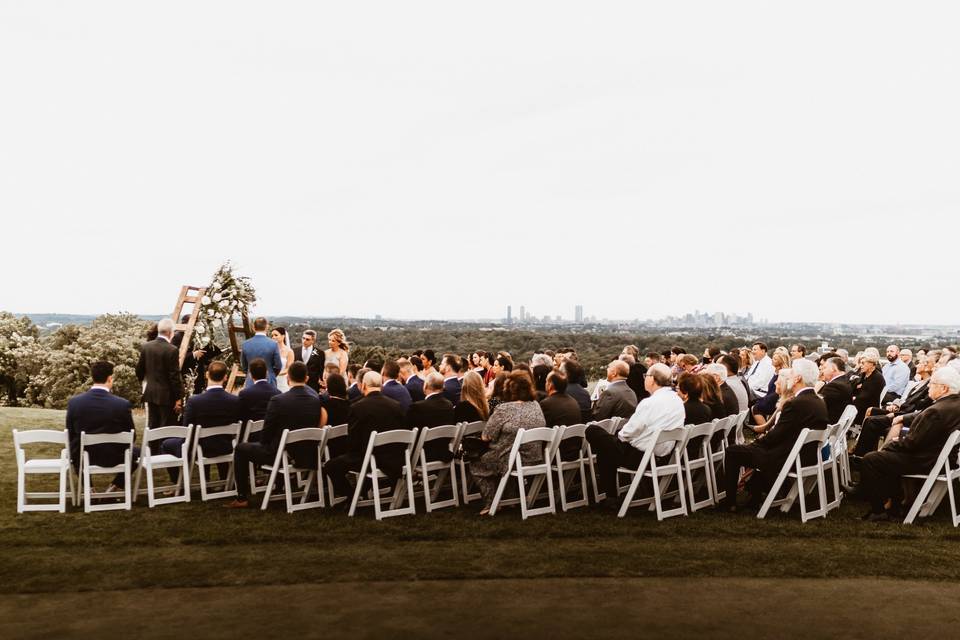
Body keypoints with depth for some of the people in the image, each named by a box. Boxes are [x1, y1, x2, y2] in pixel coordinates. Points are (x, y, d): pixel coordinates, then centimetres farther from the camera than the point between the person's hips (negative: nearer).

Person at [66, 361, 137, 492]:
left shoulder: (74, 402, -11)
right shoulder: (123, 404, -17)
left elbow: (70, 436, 1)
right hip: (114, 458, -2)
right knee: (137, 452, 28)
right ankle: (114, 486, 18)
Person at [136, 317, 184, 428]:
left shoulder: (146, 347, 1)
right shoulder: (172, 350, -18)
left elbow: (139, 370, 10)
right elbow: (175, 376, -16)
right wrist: (178, 397, -10)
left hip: (150, 393, 6)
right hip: (167, 395, -6)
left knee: (152, 426, 15)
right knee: (167, 427, 1)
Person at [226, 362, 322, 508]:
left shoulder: (278, 401, -20)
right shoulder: (316, 399, -6)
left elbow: (266, 435, -11)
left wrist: (265, 442, 12)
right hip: (309, 456, 6)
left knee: (241, 448, 17)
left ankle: (242, 498, 18)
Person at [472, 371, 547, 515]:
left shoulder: (504, 409, -19)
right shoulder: (536, 405, 0)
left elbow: (486, 437, -15)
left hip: (513, 462, -7)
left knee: (476, 465, 17)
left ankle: (491, 503, 12)